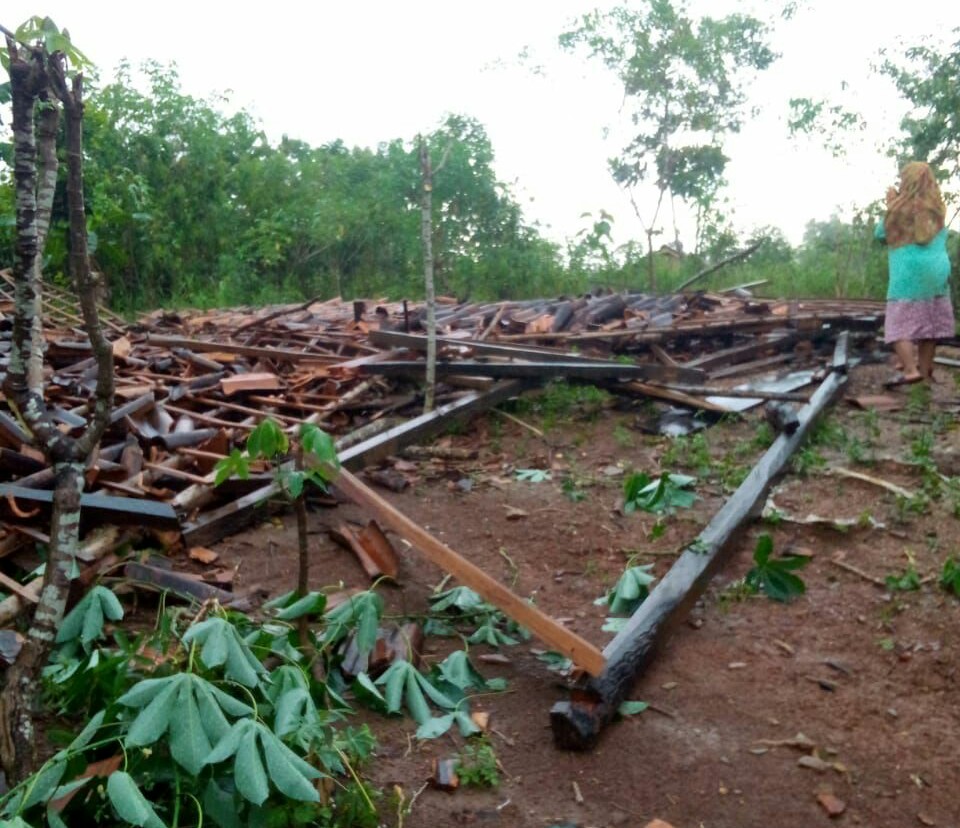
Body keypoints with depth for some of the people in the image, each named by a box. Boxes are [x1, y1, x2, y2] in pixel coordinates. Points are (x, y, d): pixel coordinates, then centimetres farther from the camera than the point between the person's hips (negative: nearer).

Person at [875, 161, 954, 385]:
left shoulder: (901, 207, -4)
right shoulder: (937, 209, 9)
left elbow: (880, 233, 9)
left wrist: (890, 206, 15)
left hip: (908, 273, -5)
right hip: (937, 270, 5)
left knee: (901, 322, -6)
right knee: (930, 321, 10)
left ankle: (910, 370, -21)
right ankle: (925, 371, 16)